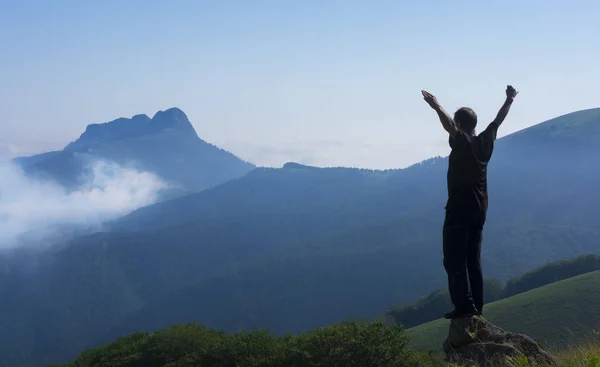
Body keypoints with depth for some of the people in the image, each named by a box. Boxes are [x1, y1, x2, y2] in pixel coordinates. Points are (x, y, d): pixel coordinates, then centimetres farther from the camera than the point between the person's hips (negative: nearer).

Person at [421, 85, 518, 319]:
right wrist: (509, 100, 36)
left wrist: (437, 107, -44)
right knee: (473, 260, 12)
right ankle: (476, 306, 11)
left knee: (455, 260, -6)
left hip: (459, 210, -7)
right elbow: (498, 120, 22)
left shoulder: (461, 143, -11)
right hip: (479, 210, 7)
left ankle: (464, 306, -13)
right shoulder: (485, 142, 7)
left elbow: (450, 127, -32)